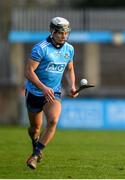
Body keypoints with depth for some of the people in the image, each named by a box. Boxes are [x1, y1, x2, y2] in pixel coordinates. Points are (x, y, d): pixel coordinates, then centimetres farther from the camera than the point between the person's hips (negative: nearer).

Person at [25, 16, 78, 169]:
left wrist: (72, 86, 3)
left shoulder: (69, 49, 2)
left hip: (54, 93, 3)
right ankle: (36, 147, 45)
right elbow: (29, 72, -20)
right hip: (35, 92, -3)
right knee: (35, 127, 11)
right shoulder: (41, 48, -17)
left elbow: (70, 69, 20)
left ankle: (35, 155, -15)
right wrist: (44, 88, -30)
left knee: (53, 121, -23)